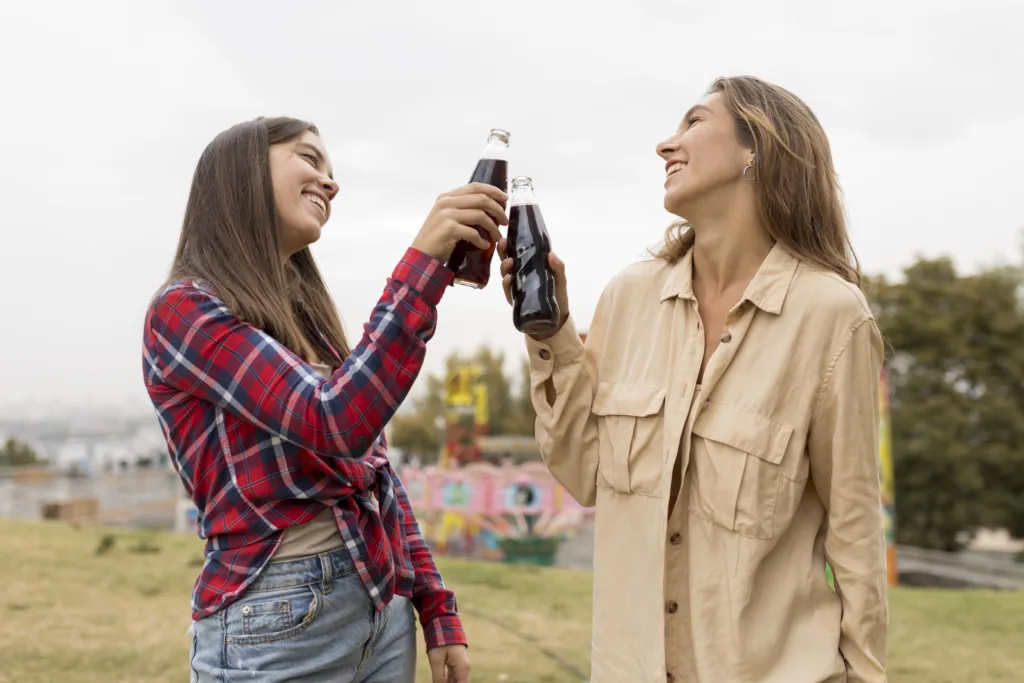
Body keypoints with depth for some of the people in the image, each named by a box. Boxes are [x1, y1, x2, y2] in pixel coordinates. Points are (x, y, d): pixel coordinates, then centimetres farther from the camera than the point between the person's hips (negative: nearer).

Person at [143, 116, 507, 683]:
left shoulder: (305, 317, 13)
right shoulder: (184, 311, -11)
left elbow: (376, 474, 13)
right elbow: (336, 425, -23)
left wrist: (439, 615, 8)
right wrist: (425, 259, -25)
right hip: (275, 627, -7)